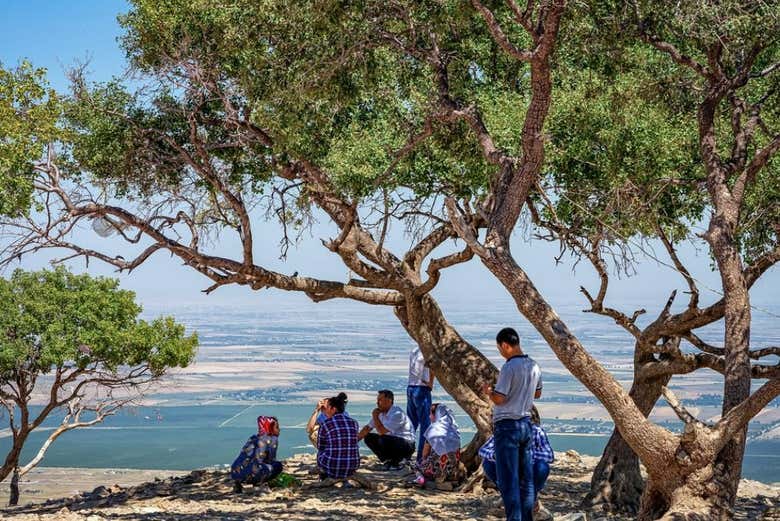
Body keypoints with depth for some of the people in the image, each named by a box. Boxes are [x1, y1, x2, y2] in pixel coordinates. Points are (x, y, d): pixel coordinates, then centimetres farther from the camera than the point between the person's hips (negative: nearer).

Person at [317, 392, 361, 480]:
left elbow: (320, 447, 7)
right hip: (352, 467, 3)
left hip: (331, 466, -3)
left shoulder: (325, 424, -10)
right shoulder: (354, 423, 1)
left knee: (320, 452, 33)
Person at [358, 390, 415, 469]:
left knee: (383, 439, -34)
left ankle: (396, 463, -10)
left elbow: (382, 431, -28)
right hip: (391, 441, 8)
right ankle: (387, 461, 5)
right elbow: (367, 428, 10)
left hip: (407, 446, -8)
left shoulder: (397, 414, -24)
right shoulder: (381, 412, 3)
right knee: (368, 437, -1)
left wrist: (375, 416, -18)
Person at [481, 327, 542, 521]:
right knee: (526, 477, 13)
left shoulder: (509, 368, -18)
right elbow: (537, 393, 20)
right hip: (526, 424, 8)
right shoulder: (534, 366, 7)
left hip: (507, 426, -8)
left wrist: (488, 390, 1)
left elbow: (499, 399, -17)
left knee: (508, 479, -3)